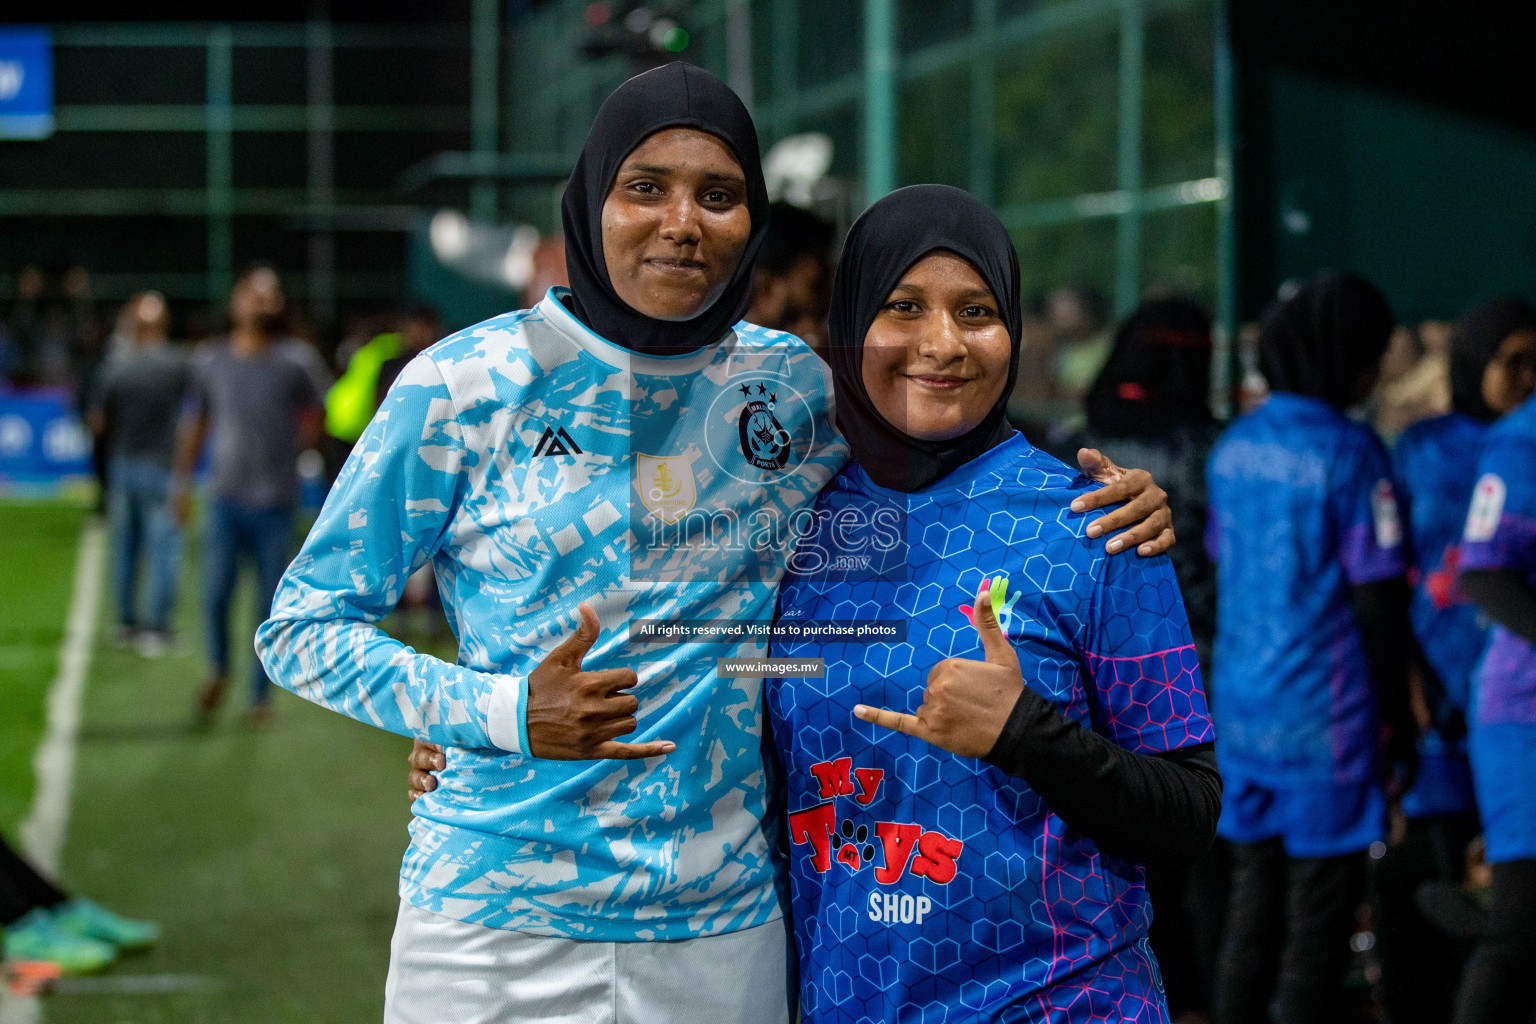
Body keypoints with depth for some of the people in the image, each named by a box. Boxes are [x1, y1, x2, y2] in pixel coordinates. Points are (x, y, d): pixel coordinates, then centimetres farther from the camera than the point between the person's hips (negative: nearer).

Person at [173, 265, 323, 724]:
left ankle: (260, 695, 11)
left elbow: (314, 415, 18)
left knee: (270, 605, 1)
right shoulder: (210, 363, 6)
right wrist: (182, 482, 13)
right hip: (225, 499, 1)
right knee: (215, 595, -6)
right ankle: (218, 673, 21)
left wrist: (297, 448, 5)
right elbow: (194, 425, 15)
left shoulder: (290, 367, 2)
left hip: (275, 502, -1)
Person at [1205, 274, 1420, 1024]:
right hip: (1324, 717, -6)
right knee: (1321, 909, 2)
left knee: (1254, 897, 14)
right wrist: (1397, 722, -4)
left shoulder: (1233, 446, 7)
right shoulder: (1349, 453, -13)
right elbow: (1378, 599, -12)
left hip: (1240, 708, 7)